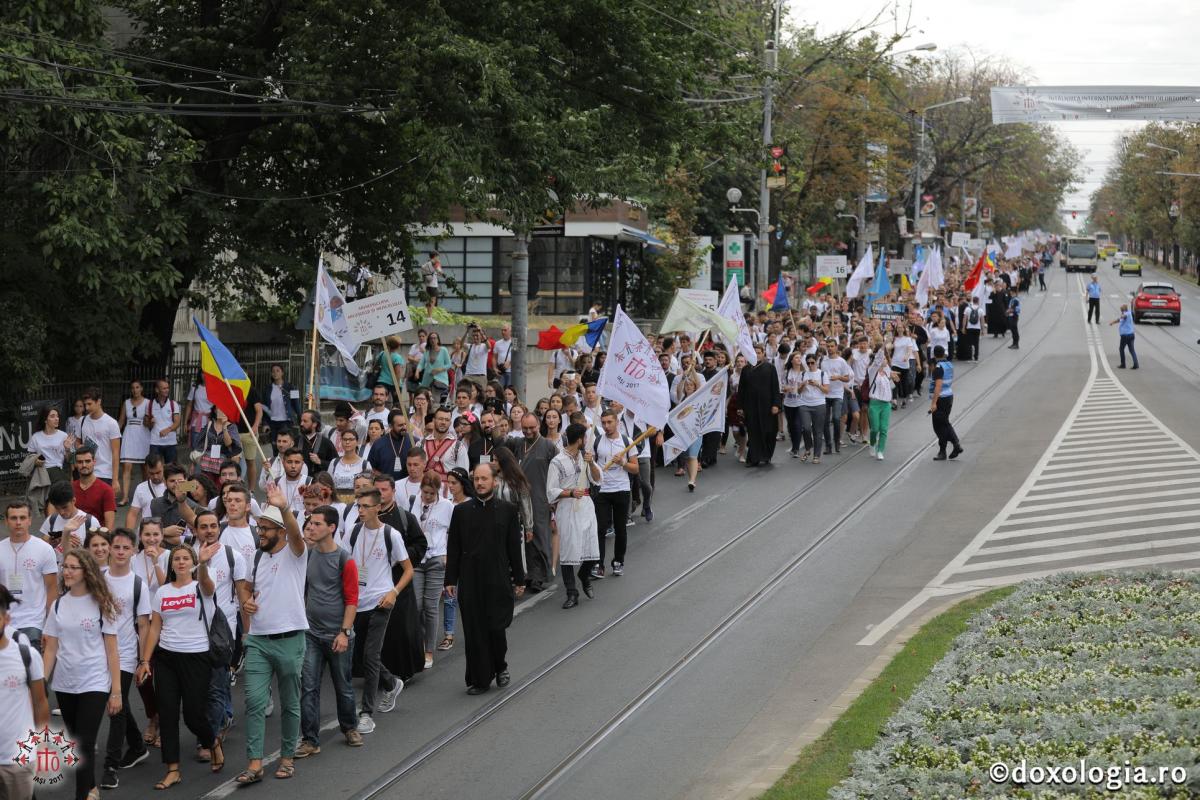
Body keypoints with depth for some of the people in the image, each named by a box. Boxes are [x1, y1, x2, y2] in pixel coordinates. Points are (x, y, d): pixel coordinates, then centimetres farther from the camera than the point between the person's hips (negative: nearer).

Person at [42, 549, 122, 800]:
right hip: (64, 685, 4)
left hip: (94, 684, -4)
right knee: (76, 744, 13)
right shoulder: (58, 605, 4)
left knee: (85, 744, -11)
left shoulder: (101, 604, -5)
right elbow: (50, 649, 6)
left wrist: (116, 691, -8)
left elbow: (112, 651, -5)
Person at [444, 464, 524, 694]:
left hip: (498, 580, -1)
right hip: (470, 582, 1)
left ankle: (500, 666, 24)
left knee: (496, 627, -3)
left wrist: (519, 580, 5)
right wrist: (450, 579, 3)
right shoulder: (461, 511, 6)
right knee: (474, 632, 1)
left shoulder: (507, 510, 4)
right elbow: (453, 548, 7)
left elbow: (514, 547, 6)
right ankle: (479, 679, 9)